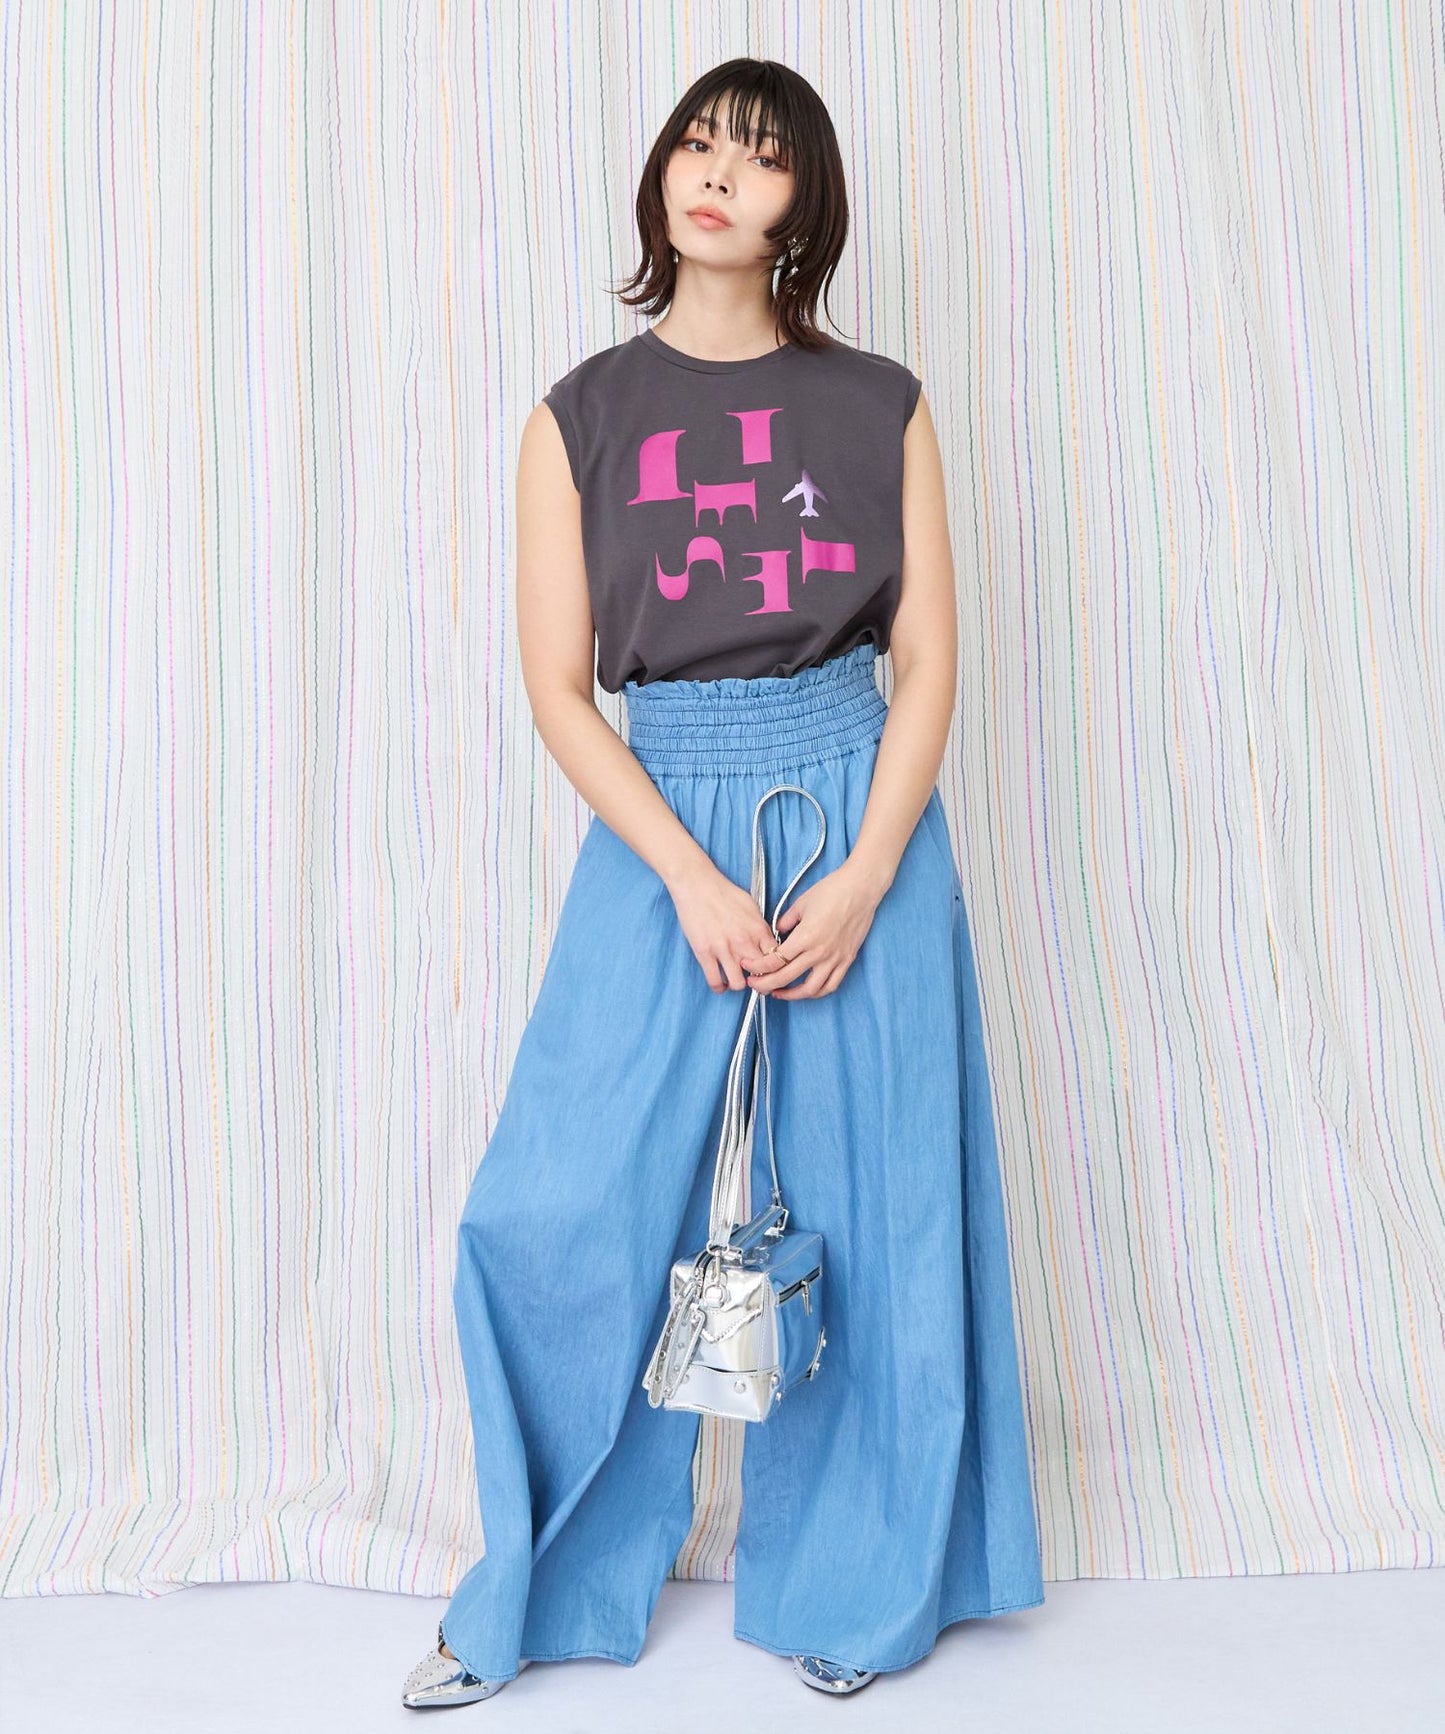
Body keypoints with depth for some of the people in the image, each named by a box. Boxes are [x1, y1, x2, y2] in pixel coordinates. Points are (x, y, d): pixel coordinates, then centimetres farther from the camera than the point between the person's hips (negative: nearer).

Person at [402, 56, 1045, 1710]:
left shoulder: (880, 406, 6)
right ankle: (535, 1590, 20)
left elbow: (929, 663, 3)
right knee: (561, 1211, -2)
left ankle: (846, 1584, 26)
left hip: (859, 821, 0)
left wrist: (863, 879, -10)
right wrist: (694, 883, -12)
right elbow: (557, 689, -1)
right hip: (658, 831, 0)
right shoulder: (579, 417, 4)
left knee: (863, 1214, 5)